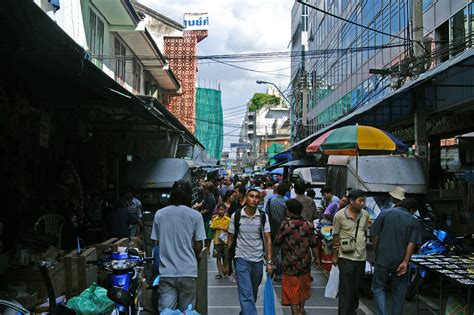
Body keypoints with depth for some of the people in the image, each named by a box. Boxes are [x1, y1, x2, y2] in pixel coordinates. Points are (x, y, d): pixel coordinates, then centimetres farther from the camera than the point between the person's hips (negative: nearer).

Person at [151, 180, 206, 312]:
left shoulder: (159, 214, 1)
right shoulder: (195, 215, -6)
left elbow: (157, 242, 9)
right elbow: (198, 246, -3)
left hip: (166, 272, 1)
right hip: (188, 272, -1)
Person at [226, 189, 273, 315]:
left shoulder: (263, 217, -2)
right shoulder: (236, 216, -5)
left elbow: (267, 239, -2)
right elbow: (230, 240, 1)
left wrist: (269, 261, -9)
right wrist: (227, 262, 4)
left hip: (258, 260, 3)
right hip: (242, 259, -3)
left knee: (253, 293, 18)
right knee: (246, 294, -10)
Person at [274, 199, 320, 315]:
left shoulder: (285, 225, -14)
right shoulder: (308, 225, -5)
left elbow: (277, 242, -8)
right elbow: (313, 244, 0)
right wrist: (316, 258, 13)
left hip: (290, 263, -4)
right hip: (304, 262, 4)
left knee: (291, 289, 7)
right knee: (303, 286, 22)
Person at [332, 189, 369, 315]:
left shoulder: (365, 214, 3)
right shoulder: (340, 215, -10)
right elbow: (335, 236, -3)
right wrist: (335, 256, 0)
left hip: (361, 257, 5)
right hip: (346, 257, -5)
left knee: (356, 288, 16)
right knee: (345, 289, -2)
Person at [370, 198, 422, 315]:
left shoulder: (384, 213, 1)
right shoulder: (413, 221, 3)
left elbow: (375, 236, -1)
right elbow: (412, 243, -8)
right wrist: (405, 262, -10)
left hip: (383, 258, -1)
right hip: (401, 261, 1)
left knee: (378, 287, 11)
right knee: (399, 292, 15)